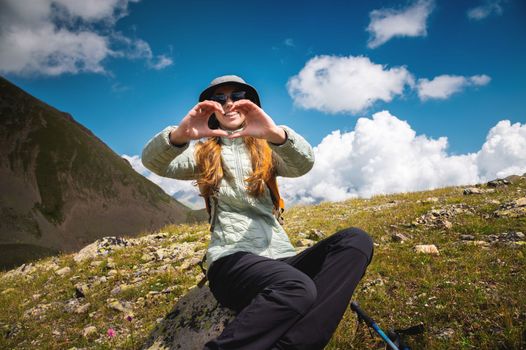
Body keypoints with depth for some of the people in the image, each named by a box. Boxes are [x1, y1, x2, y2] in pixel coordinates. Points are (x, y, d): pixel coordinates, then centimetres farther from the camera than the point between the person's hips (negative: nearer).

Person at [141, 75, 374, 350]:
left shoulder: (266, 151, 17)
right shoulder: (204, 155, 15)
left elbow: (304, 164, -5)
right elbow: (152, 161, -3)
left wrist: (276, 133, -27)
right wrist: (178, 135, -26)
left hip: (280, 257, 4)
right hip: (231, 259, -3)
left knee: (356, 240, -23)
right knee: (298, 288, -35)